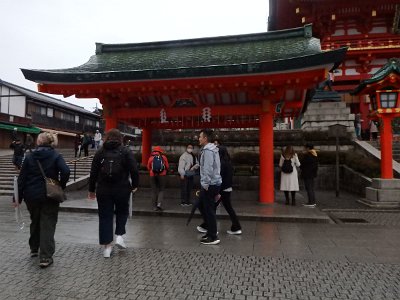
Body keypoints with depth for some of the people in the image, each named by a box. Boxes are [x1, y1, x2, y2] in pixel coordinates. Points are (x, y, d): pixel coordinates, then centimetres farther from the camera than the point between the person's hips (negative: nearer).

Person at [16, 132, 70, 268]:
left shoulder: (29, 156, 2)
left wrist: (18, 197, 6)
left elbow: (22, 178, 2)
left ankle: (34, 249, 39)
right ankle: (45, 257, 0)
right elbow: (65, 171, -21)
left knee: (35, 222, 23)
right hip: (50, 196, -3)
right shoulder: (56, 156, -6)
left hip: (31, 196, 3)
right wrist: (61, 186, -6)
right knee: (48, 226, 2)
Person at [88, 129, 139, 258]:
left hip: (103, 190, 2)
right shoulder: (126, 152, -3)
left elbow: (93, 173, 5)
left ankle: (107, 246, 12)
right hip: (122, 189, -1)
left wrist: (92, 190, 14)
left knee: (105, 216, 9)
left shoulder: (100, 152, 5)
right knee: (122, 212, 22)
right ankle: (119, 236, 11)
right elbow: (134, 170, -9)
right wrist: (134, 185, 5)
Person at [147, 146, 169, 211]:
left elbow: (148, 167, 6)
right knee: (161, 190, 6)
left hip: (152, 175, 1)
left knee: (154, 191, 8)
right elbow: (167, 167, 3)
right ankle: (159, 204, -12)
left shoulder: (151, 158, 1)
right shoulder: (163, 157, 1)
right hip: (161, 175, -1)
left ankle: (155, 206, 10)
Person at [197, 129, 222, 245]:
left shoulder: (207, 150, -16)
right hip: (213, 183, 10)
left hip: (210, 185, -10)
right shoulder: (212, 149, 16)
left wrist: (205, 184, -20)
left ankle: (213, 237, 6)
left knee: (209, 210, -2)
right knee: (201, 205, 19)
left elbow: (208, 169, -24)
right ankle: (210, 229, 27)